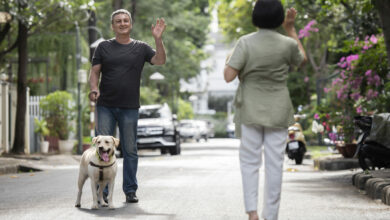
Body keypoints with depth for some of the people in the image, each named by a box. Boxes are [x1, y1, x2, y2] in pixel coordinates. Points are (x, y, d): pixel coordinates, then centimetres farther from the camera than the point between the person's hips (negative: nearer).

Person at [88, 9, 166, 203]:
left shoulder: (141, 48, 8)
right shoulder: (104, 47, 9)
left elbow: (160, 60, -4)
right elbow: (94, 72, 6)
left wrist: (158, 39, -16)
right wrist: (94, 89, -13)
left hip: (129, 108, 0)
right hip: (105, 106, 0)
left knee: (130, 150, 4)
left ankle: (130, 190, 12)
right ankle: (102, 191, 4)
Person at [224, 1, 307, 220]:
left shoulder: (246, 42, -13)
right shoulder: (288, 44, -8)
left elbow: (229, 76, -17)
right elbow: (302, 60, 15)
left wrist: (229, 62, 6)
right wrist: (291, 28, 16)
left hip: (251, 111, -1)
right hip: (277, 111, 1)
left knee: (250, 161, 7)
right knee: (274, 163, 5)